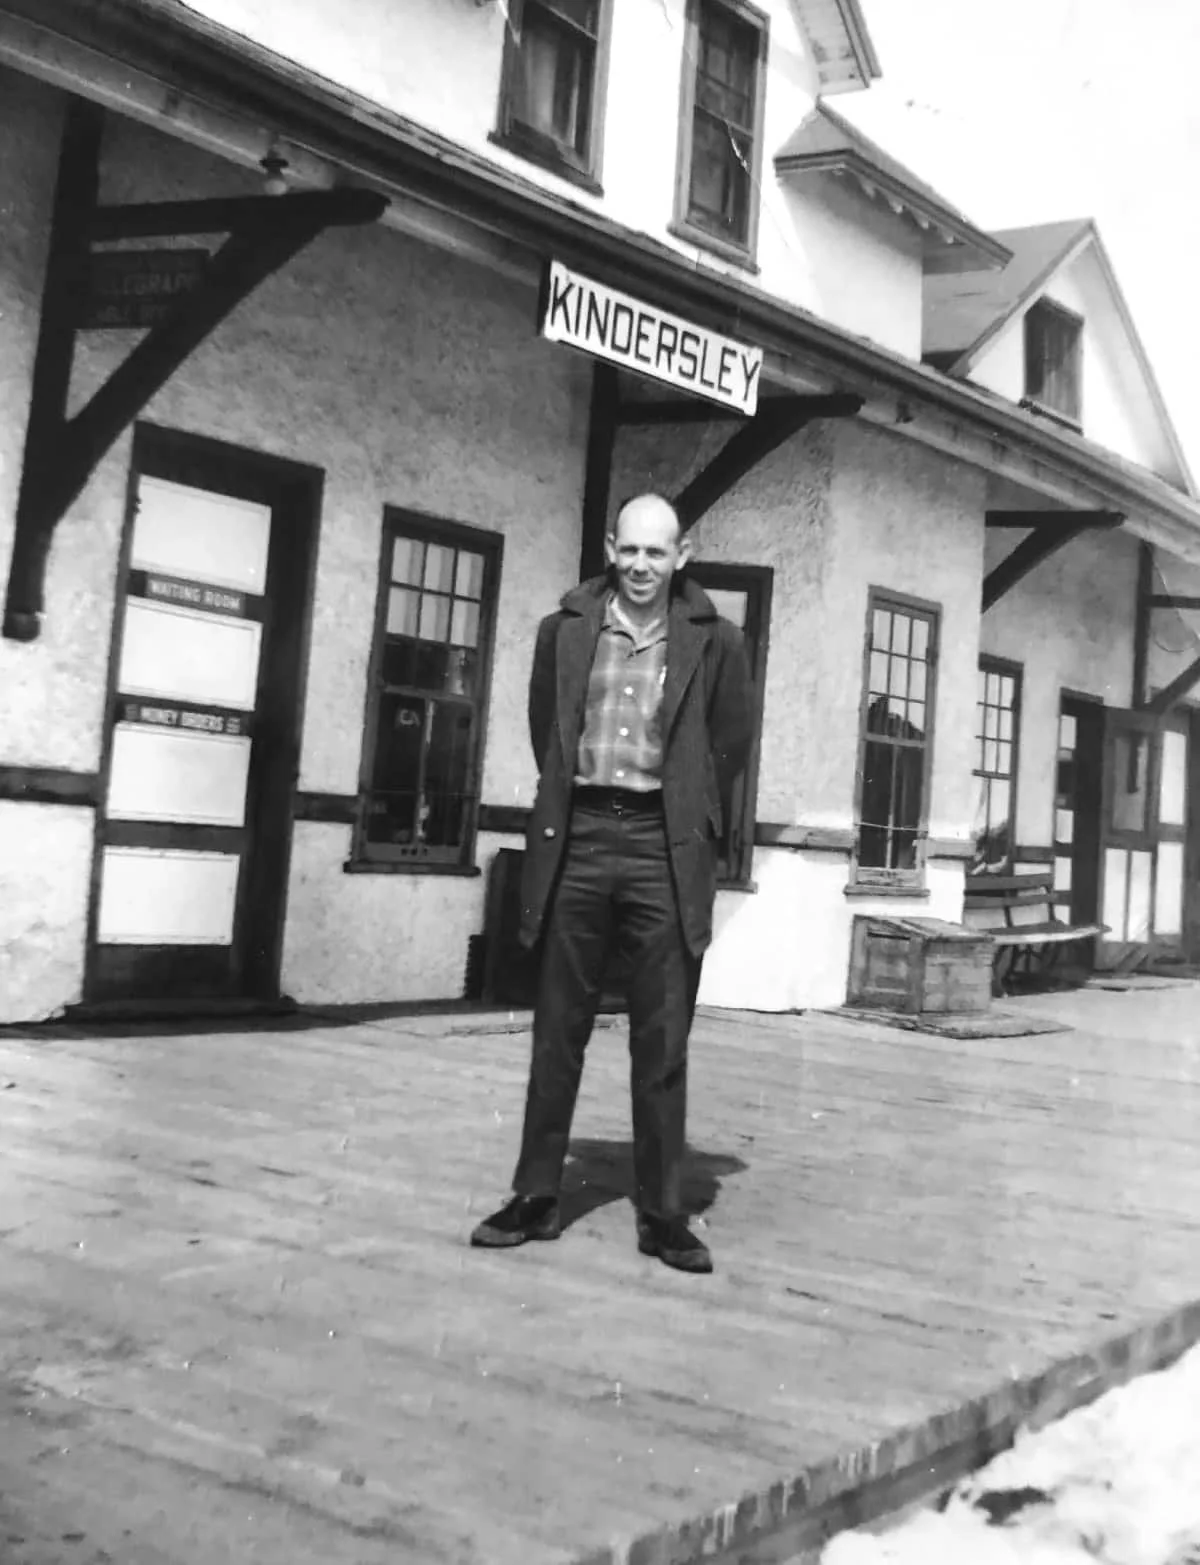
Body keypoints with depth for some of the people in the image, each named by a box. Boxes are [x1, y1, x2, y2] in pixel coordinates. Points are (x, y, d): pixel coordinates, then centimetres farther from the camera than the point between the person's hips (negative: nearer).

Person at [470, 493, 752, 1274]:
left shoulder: (714, 641, 1)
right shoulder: (565, 630, 6)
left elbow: (732, 743, 9)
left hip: (665, 848, -2)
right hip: (578, 837, 2)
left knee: (663, 1044, 2)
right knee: (558, 1032, 8)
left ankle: (664, 1215, 12)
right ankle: (536, 1197, 18)